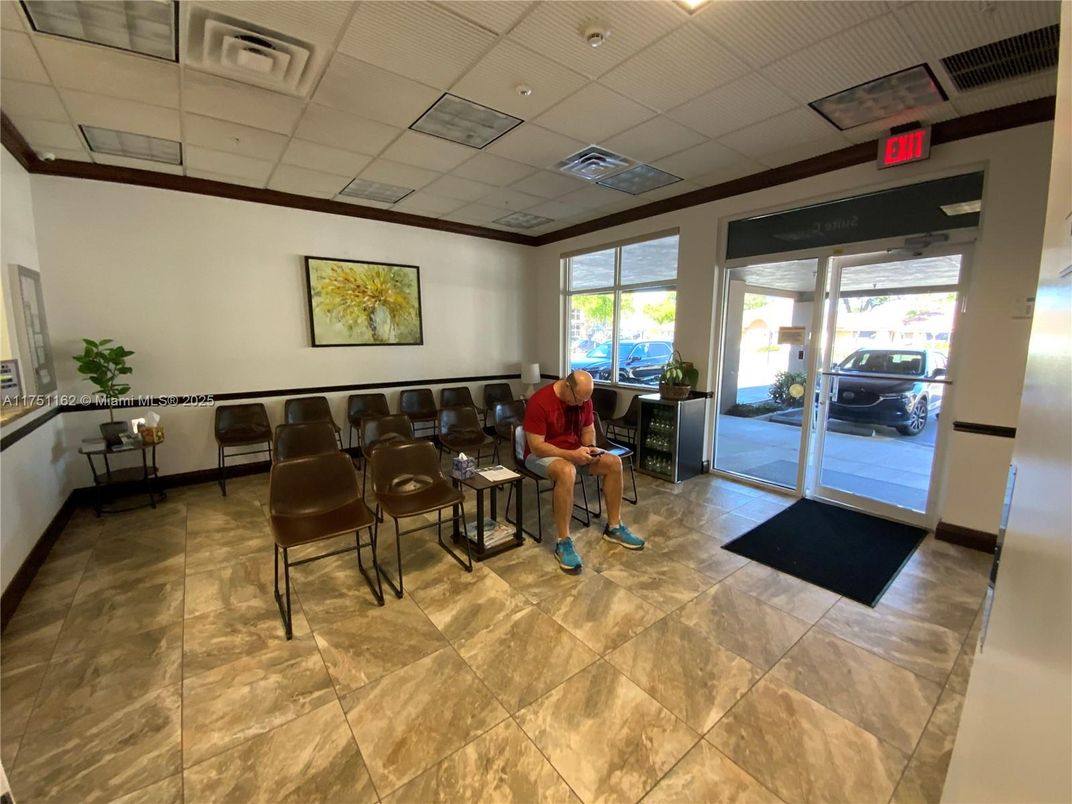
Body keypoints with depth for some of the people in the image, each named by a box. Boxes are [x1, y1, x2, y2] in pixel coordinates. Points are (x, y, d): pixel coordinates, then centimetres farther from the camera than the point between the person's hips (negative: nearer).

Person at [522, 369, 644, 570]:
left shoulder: (583, 399, -5)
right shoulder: (539, 402, -25)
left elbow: (588, 429, 8)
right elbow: (536, 446, -26)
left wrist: (590, 448, -14)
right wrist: (571, 455, -32)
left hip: (575, 452, 7)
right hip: (541, 455, -7)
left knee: (614, 462, -11)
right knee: (567, 471, -39)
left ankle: (614, 527, 2)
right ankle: (563, 543, -28)